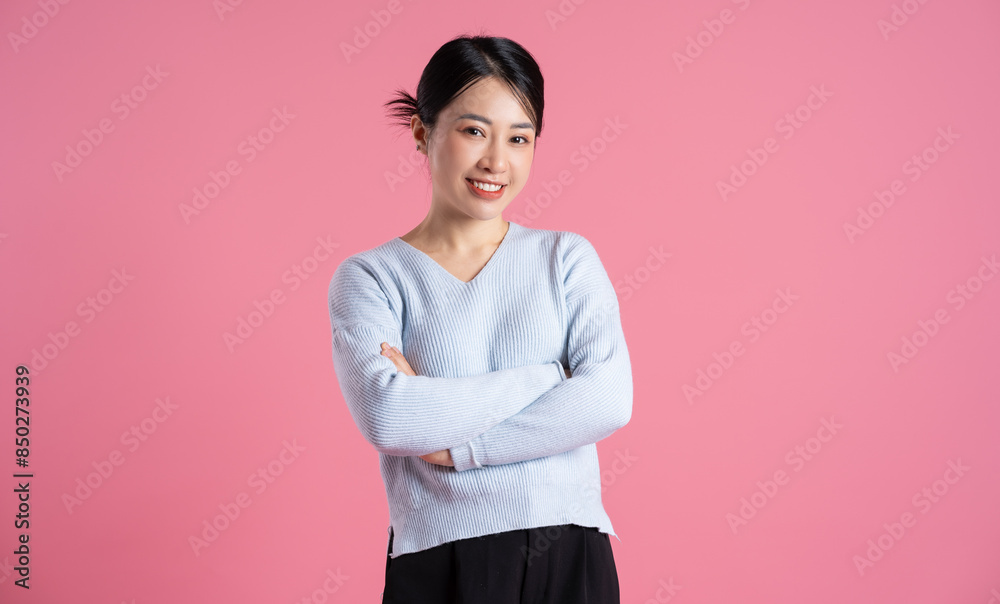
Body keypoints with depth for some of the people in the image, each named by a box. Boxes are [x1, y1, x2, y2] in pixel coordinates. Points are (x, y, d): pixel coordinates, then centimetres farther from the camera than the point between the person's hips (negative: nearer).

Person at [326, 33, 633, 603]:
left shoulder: (567, 257, 4)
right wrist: (552, 376, -12)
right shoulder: (369, 276, 0)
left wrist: (455, 444, -14)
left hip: (571, 557, 2)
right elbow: (386, 417, -17)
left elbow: (609, 400, -10)